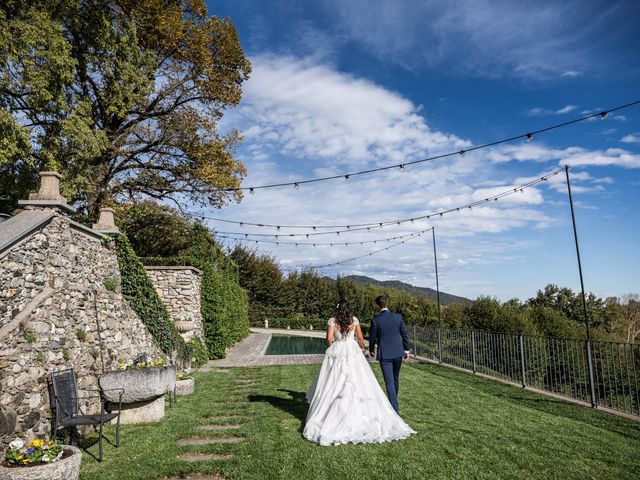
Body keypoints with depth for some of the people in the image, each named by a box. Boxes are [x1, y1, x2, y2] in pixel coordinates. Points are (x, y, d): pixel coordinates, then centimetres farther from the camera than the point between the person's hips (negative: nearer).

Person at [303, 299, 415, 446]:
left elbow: (329, 338, -10)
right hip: (352, 352, 1)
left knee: (332, 386, 6)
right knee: (358, 383, 6)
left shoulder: (332, 320, -3)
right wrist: (362, 348, 24)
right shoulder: (354, 320, 2)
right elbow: (360, 338, 4)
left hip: (336, 352, -1)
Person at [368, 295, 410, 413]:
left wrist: (371, 350, 16)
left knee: (389, 382, -1)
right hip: (398, 352, 4)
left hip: (384, 354, -4)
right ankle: (393, 402, 40)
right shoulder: (397, 317, -3)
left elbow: (372, 337, -2)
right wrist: (406, 350, 14)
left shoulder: (375, 320, -12)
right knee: (395, 378, 22)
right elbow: (405, 334, 3)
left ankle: (395, 409, -3)